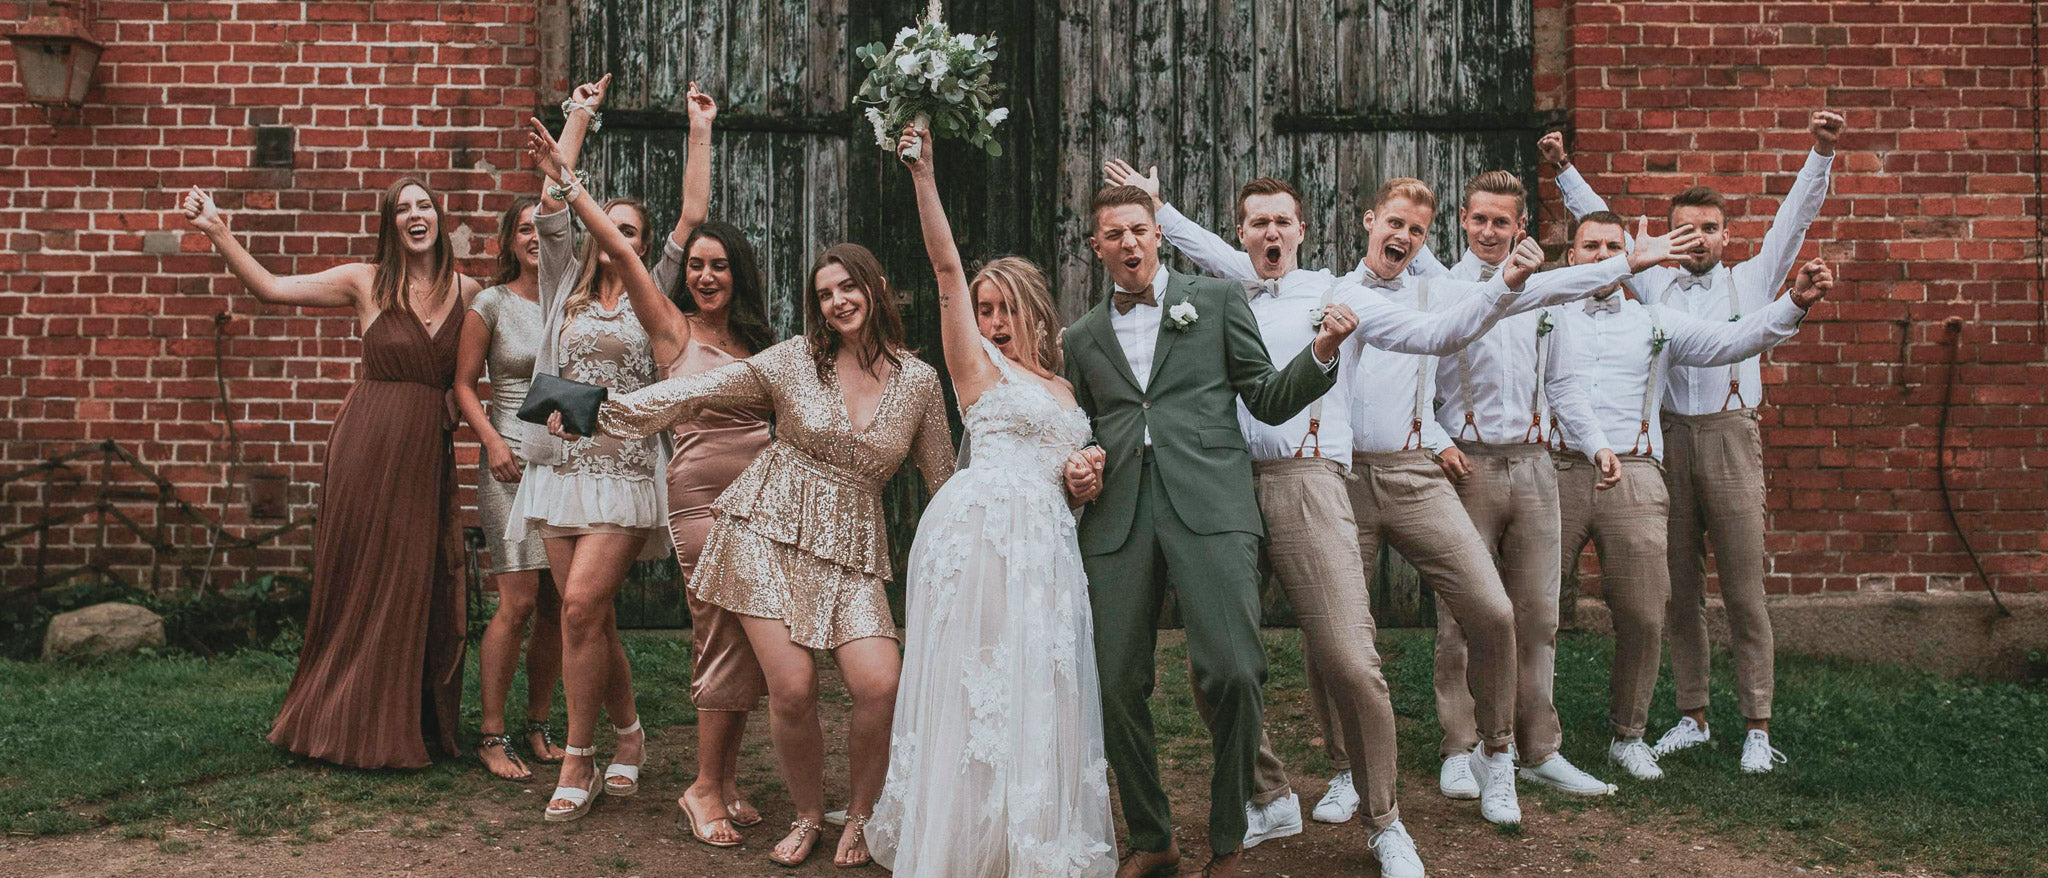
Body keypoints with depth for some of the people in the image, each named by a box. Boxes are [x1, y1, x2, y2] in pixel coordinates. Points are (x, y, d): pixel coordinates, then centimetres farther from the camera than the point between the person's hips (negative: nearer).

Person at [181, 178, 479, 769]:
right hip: (368, 445, -2)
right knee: (360, 582, 5)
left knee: (418, 585, 6)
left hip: (430, 454, 2)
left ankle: (407, 725, 20)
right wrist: (217, 232, -8)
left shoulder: (467, 292, 6)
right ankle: (351, 724, 19)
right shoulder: (366, 283, 1)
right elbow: (271, 288, -1)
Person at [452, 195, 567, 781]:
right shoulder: (492, 304, 2)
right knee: (518, 600, -10)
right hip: (513, 461, -4)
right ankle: (492, 737, 1)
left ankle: (538, 727, 17)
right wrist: (492, 441, -11)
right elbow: (464, 384, 2)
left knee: (558, 603, 4)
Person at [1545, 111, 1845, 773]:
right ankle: (1692, 716, 15)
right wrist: (1564, 169, 14)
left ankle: (1757, 727, 3)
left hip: (1730, 438, -2)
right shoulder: (1655, 285, 15)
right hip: (1669, 439, 2)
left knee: (1744, 590, -3)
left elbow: (1794, 219, 6)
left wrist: (1821, 154, -6)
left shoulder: (1751, 281, 12)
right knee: (1680, 588, 6)